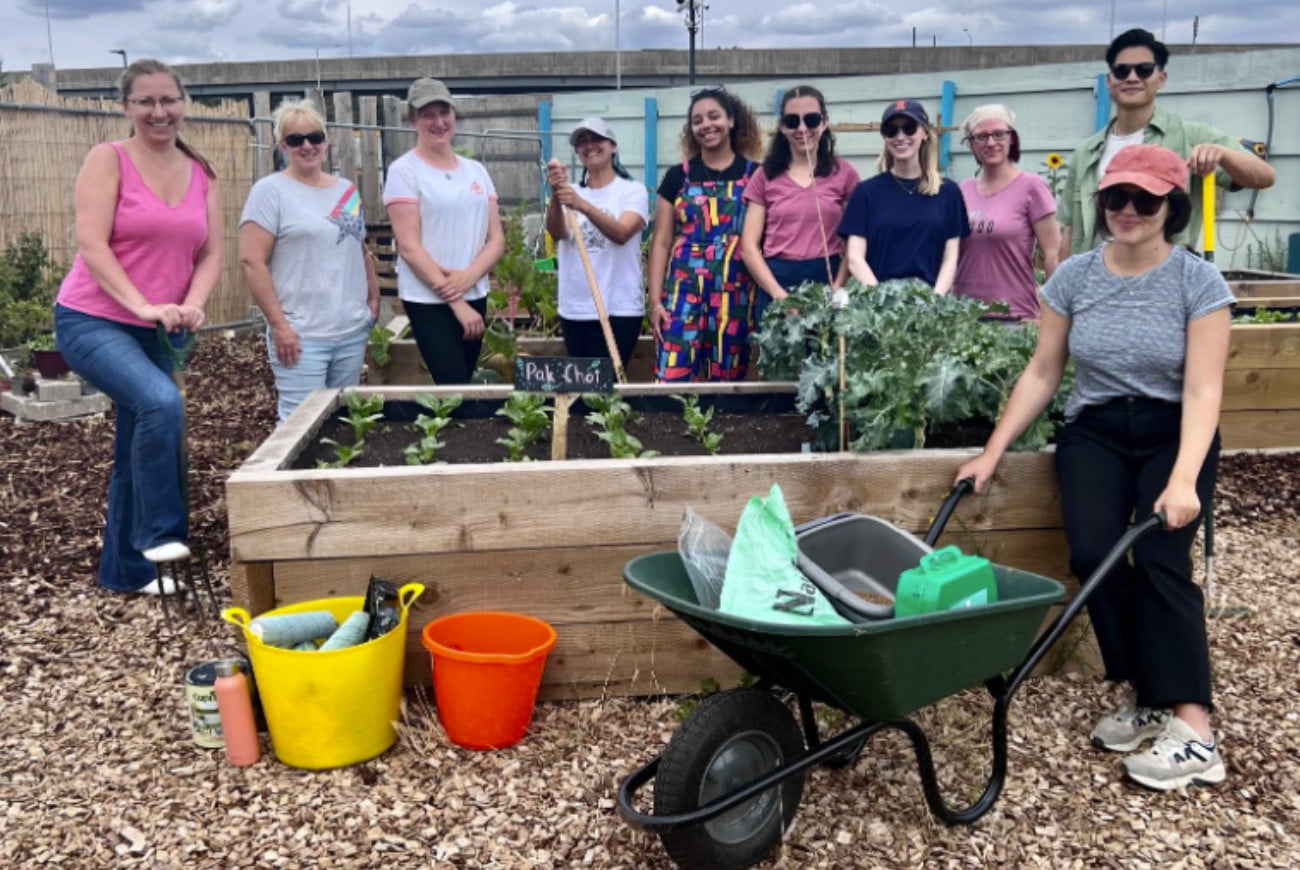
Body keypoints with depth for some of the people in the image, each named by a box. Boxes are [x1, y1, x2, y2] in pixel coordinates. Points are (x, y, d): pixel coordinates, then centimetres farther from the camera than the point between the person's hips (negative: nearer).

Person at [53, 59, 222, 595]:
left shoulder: (201, 173, 8)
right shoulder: (108, 159, -6)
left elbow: (211, 254, 5)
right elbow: (91, 245, -15)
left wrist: (191, 305, -14)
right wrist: (142, 305, -26)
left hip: (157, 331, 6)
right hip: (92, 321, -6)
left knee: (136, 450, 13)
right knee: (162, 402, -31)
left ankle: (125, 570, 26)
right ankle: (160, 533, -16)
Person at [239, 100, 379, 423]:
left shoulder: (347, 190, 13)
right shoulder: (271, 190, -4)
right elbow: (251, 261, -11)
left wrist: (373, 296, 13)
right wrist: (278, 324, -15)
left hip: (353, 330, 6)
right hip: (301, 334, -6)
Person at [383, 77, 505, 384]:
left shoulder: (476, 170, 10)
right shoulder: (404, 170, -6)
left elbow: (497, 238, 7)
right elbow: (409, 247, -12)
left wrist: (469, 276, -13)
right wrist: (456, 303, -14)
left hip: (475, 296, 5)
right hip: (428, 300, -5)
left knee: (463, 386, 11)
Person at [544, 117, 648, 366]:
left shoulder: (633, 190, -1)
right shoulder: (571, 192, 9)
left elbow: (621, 233, -20)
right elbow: (557, 233, -9)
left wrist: (583, 206, -35)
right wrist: (556, 195, -27)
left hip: (618, 310, -4)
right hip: (573, 309, 4)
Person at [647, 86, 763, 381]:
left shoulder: (754, 175, 5)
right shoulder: (678, 176, 8)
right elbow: (661, 242, 8)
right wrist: (655, 300, 1)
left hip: (735, 292, 0)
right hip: (685, 290, 0)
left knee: (726, 382, 5)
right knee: (672, 380, -7)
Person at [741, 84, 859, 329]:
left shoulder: (844, 173, 6)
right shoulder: (765, 176, 9)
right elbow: (750, 246, 4)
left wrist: (836, 291, -12)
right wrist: (779, 294, -9)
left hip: (827, 283, -1)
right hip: (775, 284, 1)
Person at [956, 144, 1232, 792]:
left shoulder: (1198, 282, -9)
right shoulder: (1074, 277, -1)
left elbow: (1202, 389, -14)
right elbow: (1042, 372, 4)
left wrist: (1183, 479, -27)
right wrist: (992, 452, 1)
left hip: (1173, 433, -2)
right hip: (1096, 430, 2)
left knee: (1159, 559, -23)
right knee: (1091, 554, -21)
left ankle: (1192, 729, -20)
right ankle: (1145, 695, -4)